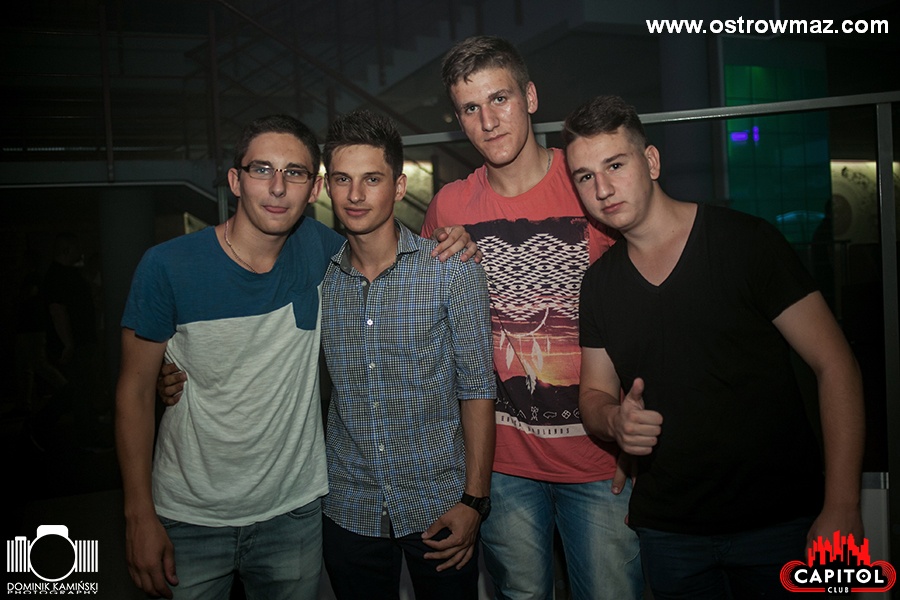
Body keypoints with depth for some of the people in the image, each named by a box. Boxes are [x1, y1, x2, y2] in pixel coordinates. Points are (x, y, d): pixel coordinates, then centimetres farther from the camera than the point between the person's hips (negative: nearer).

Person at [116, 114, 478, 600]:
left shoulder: (318, 249, -7)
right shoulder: (168, 267, -13)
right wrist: (139, 516, -8)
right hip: (189, 517, -2)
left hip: (295, 509, 2)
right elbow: (135, 393, -7)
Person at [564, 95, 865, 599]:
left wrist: (841, 509, -17)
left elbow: (834, 365, -10)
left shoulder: (746, 242, -10)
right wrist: (614, 420, -14)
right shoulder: (598, 283, 4)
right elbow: (594, 395, 11)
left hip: (778, 520, -3)